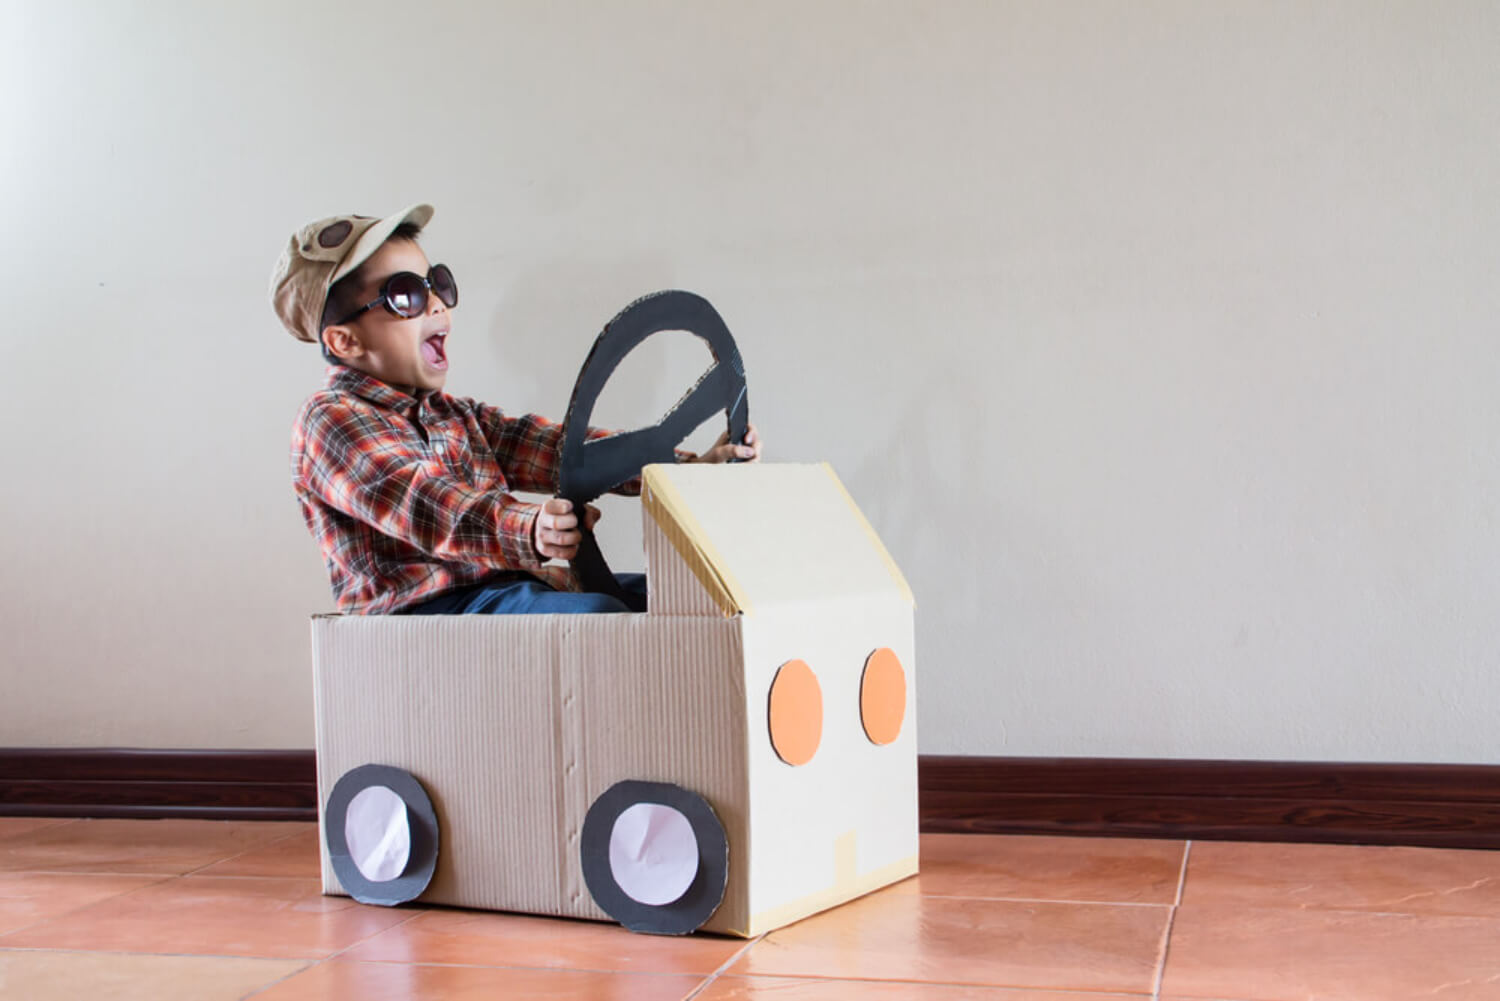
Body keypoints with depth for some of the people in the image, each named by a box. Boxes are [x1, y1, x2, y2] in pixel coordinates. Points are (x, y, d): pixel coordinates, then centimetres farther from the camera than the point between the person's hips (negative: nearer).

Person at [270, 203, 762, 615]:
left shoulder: (458, 416, 24)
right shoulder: (331, 420, -3)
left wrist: (687, 466, 1)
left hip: (508, 585, 8)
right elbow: (416, 502, -23)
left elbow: (558, 450, 13)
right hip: (421, 606, -8)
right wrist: (527, 532, -42)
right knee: (600, 616, -31)